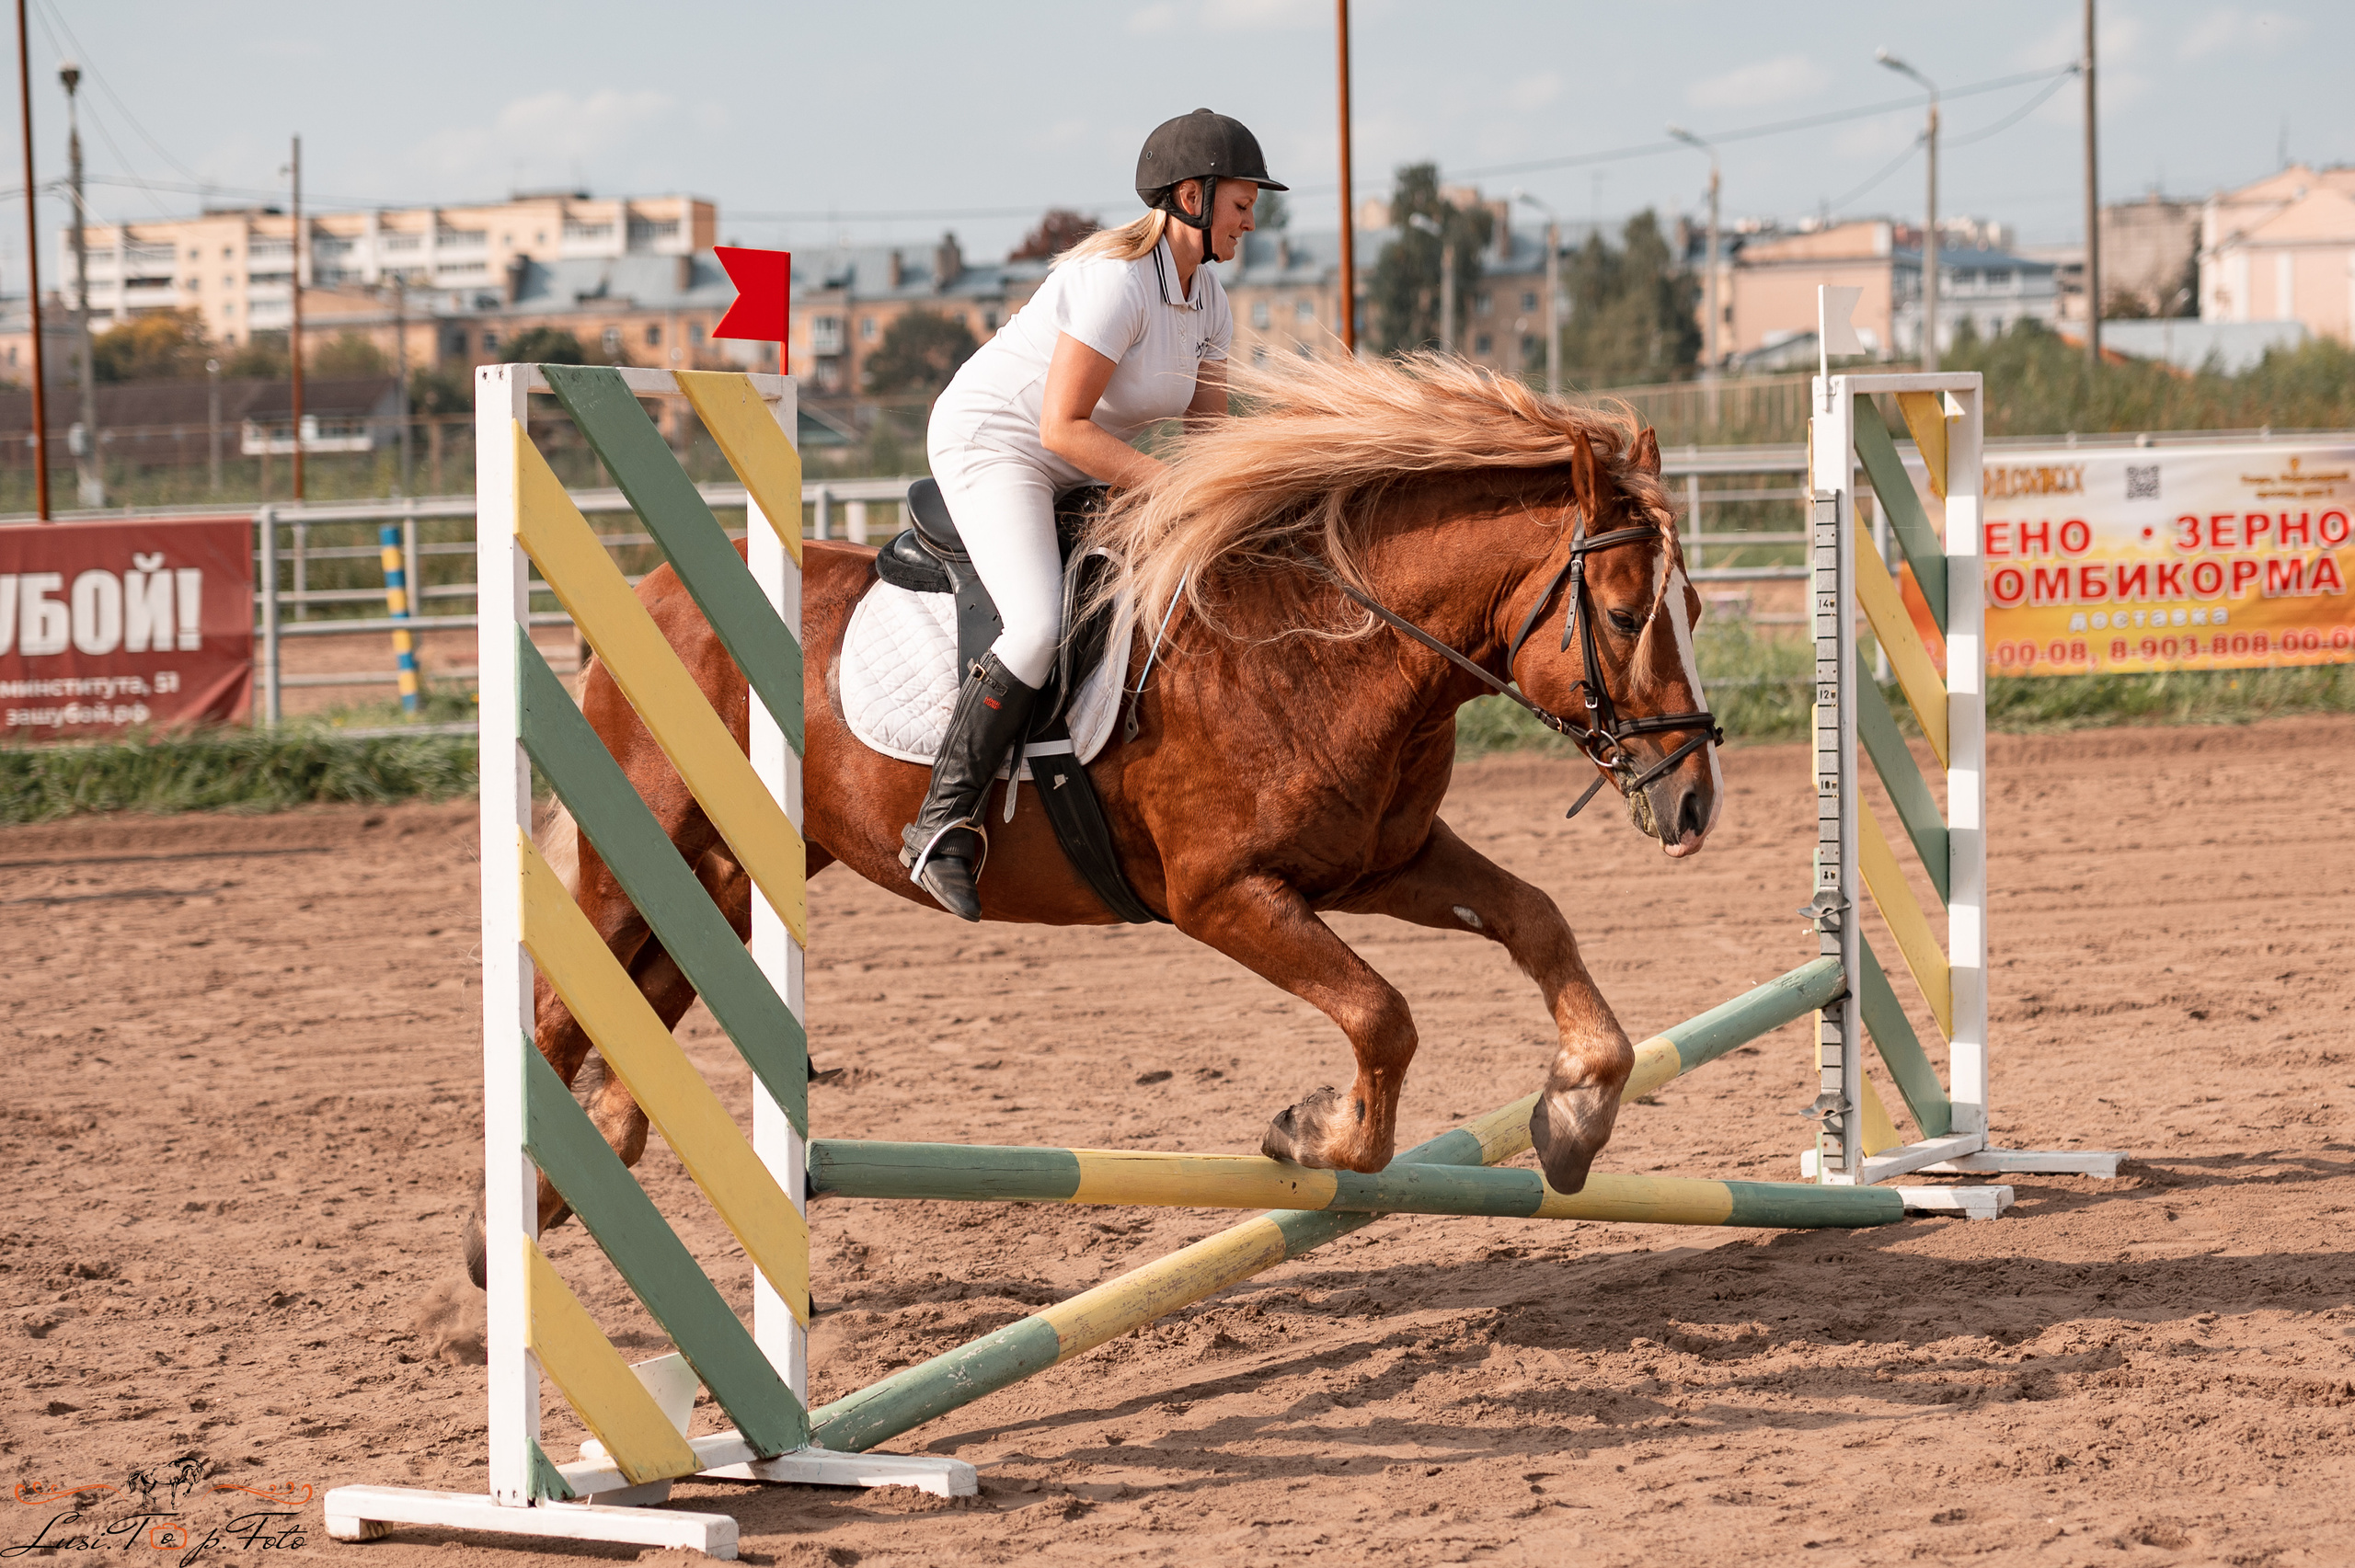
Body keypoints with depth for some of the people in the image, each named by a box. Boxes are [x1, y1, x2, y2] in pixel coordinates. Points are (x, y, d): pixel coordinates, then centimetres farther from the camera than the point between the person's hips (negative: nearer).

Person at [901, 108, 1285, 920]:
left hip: (1073, 472, 10)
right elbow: (1062, 427, -28)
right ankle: (943, 826, -24)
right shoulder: (1117, 280, -25)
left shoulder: (1207, 299, 4)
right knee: (1040, 625, -30)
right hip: (989, 445, -10)